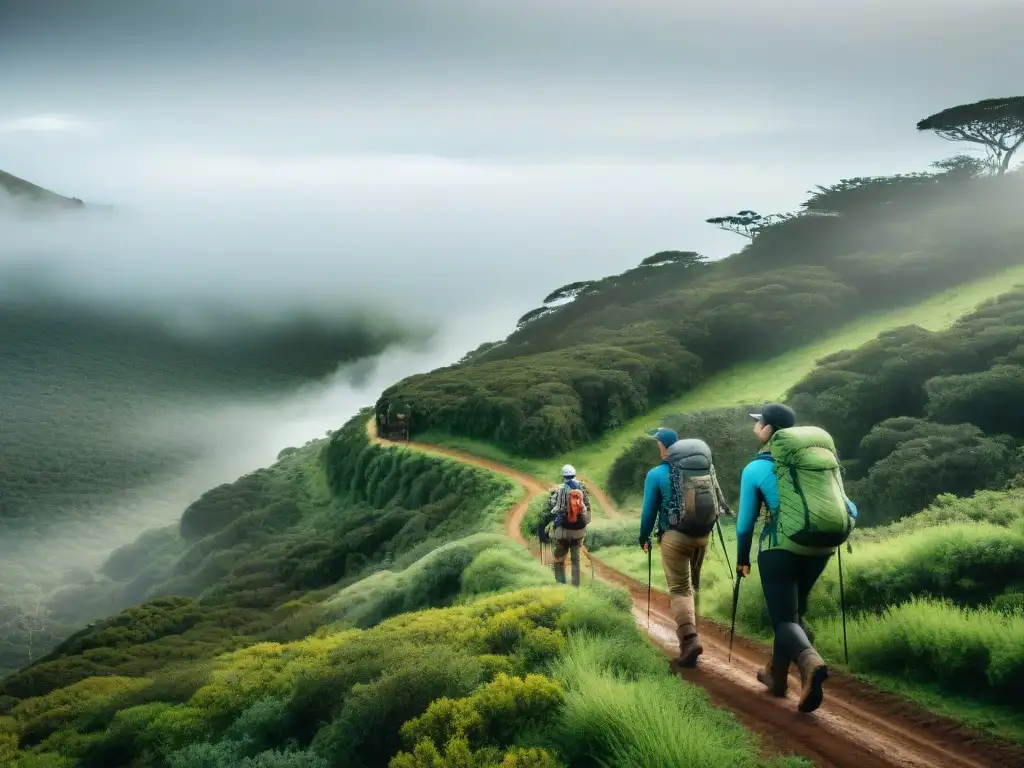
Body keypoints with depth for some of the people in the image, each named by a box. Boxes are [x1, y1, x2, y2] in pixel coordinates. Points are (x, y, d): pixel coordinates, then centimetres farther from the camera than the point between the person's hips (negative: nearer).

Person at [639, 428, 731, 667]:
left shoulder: (657, 474, -6)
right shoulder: (705, 466, 5)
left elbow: (649, 511, 0)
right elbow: (718, 499, 11)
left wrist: (644, 537, 14)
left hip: (675, 536, -5)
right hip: (702, 535, 5)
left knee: (679, 589, -5)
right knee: (692, 585, 22)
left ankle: (689, 638, -24)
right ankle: (687, 627, 33)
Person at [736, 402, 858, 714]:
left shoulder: (755, 469, -4)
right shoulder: (819, 460, 8)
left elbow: (746, 522, 2)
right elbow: (850, 510, 6)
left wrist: (742, 558, 17)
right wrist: (831, 534, 23)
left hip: (780, 549, -5)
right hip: (820, 548, 5)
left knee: (785, 618, 0)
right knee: (793, 610, 24)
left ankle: (810, 662, -31)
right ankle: (777, 674, 32)